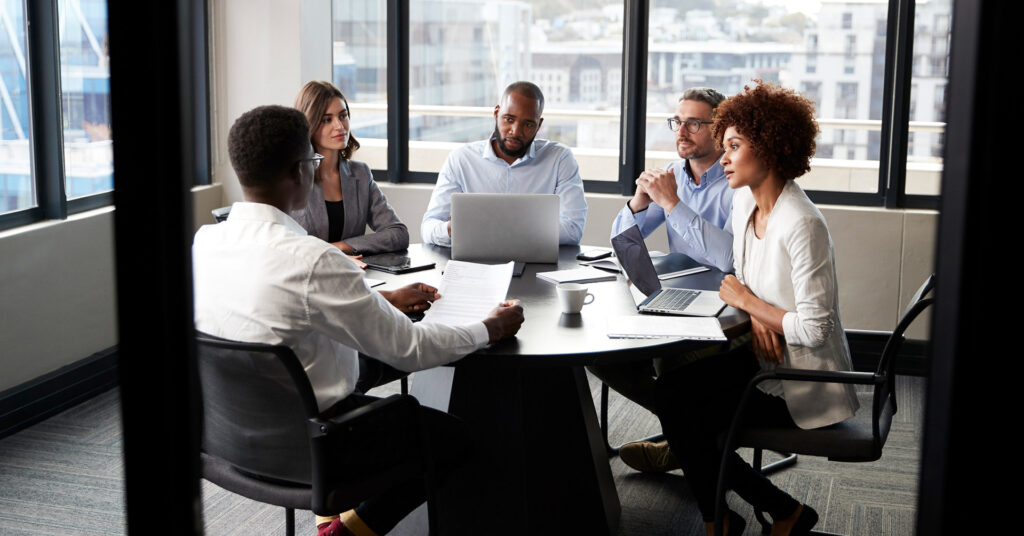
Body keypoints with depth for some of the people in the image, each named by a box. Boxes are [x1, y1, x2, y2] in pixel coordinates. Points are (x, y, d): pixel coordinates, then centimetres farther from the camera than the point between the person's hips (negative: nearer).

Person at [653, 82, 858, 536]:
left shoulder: (802, 225, -25)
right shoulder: (744, 201, 2)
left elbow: (814, 329, -26)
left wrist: (747, 301, -13)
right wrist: (756, 317, -9)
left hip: (806, 385, -8)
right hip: (764, 359, 9)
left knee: (681, 411, -12)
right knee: (670, 388, -3)